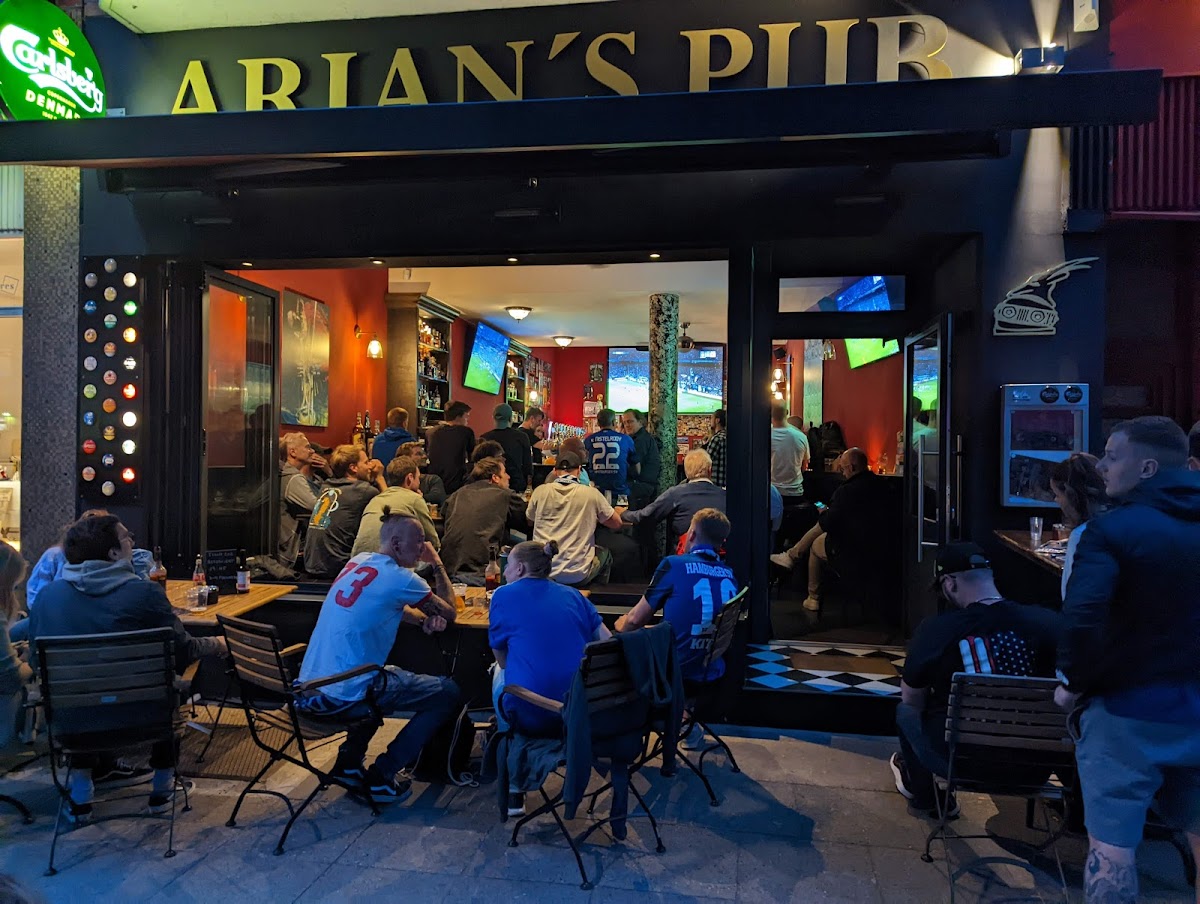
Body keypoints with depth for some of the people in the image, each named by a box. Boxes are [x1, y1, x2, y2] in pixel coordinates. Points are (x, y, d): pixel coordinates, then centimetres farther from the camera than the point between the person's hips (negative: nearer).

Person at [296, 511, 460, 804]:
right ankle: (382, 775, 6)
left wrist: (422, 620, 7)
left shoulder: (358, 562, 9)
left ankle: (349, 762, 29)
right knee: (448, 694, 2)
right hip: (343, 697, -9)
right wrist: (437, 563, 8)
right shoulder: (399, 578, -15)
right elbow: (449, 612, -1)